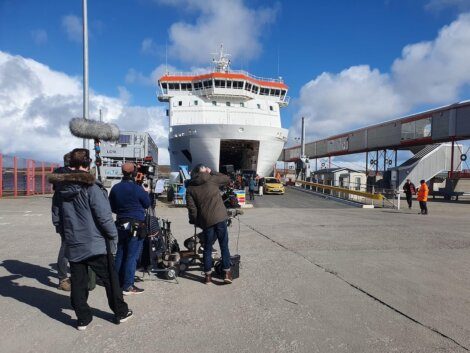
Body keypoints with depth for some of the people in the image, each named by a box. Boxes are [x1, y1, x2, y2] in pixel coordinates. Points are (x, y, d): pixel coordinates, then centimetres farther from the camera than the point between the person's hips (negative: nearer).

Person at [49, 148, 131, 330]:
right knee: (110, 279, 10)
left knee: (78, 283, 14)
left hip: (72, 246, 5)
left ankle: (83, 319, 23)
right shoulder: (91, 188, -18)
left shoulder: (60, 189, 2)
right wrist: (113, 235, -6)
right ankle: (120, 312, 23)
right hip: (96, 244, -5)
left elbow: (56, 219, 9)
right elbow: (104, 217, -20)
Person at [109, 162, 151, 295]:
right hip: (136, 225, -7)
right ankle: (128, 286, 2)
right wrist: (146, 193, 14)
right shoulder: (137, 188, -15)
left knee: (120, 254, 15)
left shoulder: (115, 188, 4)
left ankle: (117, 282, 25)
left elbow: (112, 207, 12)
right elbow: (147, 204, -2)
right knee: (132, 255, -2)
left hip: (121, 224, 7)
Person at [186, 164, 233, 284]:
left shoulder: (190, 189, 6)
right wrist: (212, 172, 18)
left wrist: (195, 221, 11)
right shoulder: (212, 179, 2)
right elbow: (227, 179, 16)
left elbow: (192, 208, 0)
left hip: (206, 221, 2)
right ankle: (227, 272, 10)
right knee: (224, 246, 9)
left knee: (207, 248, 14)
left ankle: (208, 275, 19)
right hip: (220, 217, -1)